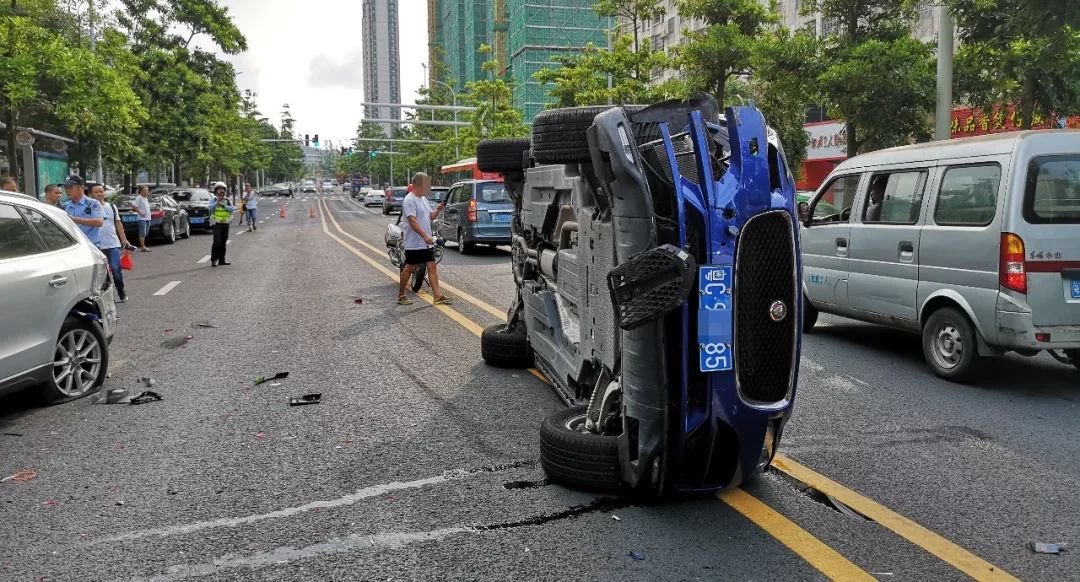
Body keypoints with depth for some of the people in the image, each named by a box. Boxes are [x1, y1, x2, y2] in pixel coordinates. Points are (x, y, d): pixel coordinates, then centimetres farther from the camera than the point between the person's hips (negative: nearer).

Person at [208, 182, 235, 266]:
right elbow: (211, 207, -17)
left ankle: (222, 260, 17)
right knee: (217, 242, -13)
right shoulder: (213, 200, 1)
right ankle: (214, 260, -10)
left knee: (223, 243, 9)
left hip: (225, 224, 4)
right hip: (217, 224, -4)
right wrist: (217, 201, -26)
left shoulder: (227, 201, 10)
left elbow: (233, 209, -6)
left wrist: (224, 205, -17)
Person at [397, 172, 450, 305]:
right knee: (409, 268, 1)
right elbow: (412, 220, -24)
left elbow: (431, 217, 20)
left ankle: (437, 296, 2)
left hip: (427, 242, 8)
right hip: (414, 243, -8)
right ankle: (401, 296, 13)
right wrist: (425, 236, -30)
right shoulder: (409, 200, -14)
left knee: (432, 267, 3)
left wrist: (438, 210, -1)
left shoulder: (423, 199, 15)